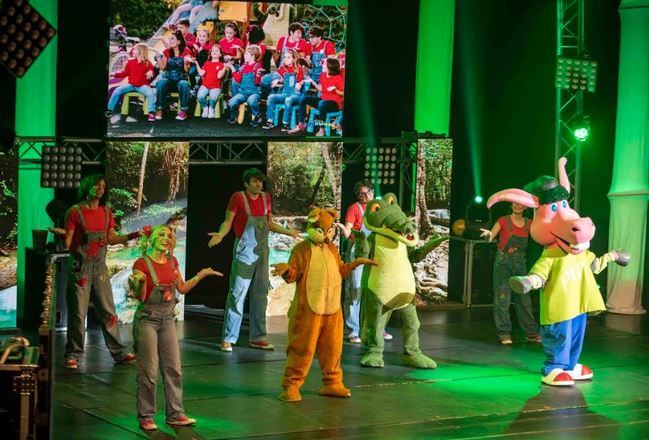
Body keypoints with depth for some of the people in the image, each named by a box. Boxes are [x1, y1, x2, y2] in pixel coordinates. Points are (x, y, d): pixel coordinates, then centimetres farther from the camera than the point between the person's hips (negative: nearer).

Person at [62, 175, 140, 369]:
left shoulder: (106, 212, 11)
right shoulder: (75, 212, -5)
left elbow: (112, 239, 16)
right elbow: (67, 242, -7)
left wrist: (133, 235, 8)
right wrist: (62, 235, -28)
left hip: (100, 266, 5)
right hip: (80, 267, -5)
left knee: (108, 311, 7)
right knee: (78, 313, -3)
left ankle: (119, 352, 12)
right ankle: (73, 355, 6)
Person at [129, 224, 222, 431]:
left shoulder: (172, 261, 7)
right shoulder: (142, 263, -12)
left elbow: (182, 288, 17)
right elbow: (140, 297, -13)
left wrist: (201, 275, 11)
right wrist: (140, 282, -32)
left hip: (167, 318, 6)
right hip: (147, 318, -6)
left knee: (173, 368, 7)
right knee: (148, 371, -3)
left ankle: (175, 414, 15)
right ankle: (145, 417, 7)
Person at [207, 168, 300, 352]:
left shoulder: (265, 198, 9)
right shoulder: (238, 198, -8)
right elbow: (227, 222, -9)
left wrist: (289, 232, 18)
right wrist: (220, 235, -26)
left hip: (262, 252, 6)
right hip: (244, 252, -6)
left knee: (260, 295, 10)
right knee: (237, 294, -8)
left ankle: (257, 337, 19)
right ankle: (228, 339, -3)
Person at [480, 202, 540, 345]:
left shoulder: (529, 224, 5)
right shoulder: (503, 221, -6)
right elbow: (490, 236, -15)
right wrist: (489, 234, -37)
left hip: (520, 264, 4)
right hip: (503, 262, -4)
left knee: (524, 299, 8)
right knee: (502, 298, -4)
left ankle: (531, 332, 14)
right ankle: (504, 333, 1)